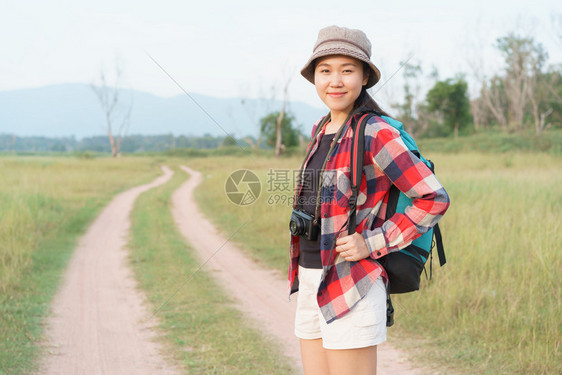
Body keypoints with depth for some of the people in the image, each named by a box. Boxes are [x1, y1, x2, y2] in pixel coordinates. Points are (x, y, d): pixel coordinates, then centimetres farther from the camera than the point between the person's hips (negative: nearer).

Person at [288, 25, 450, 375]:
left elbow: (434, 199, -16)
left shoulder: (376, 134, -13)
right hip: (312, 283, 8)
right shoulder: (321, 131, 11)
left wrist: (372, 244, -17)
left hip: (351, 288, -8)